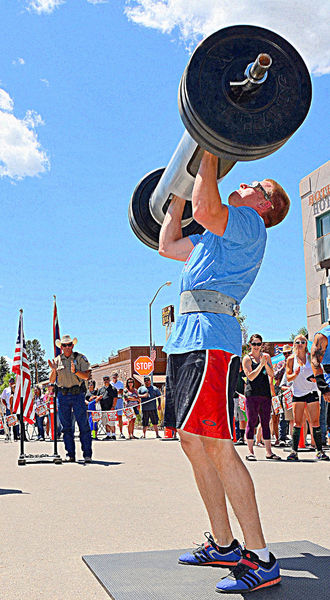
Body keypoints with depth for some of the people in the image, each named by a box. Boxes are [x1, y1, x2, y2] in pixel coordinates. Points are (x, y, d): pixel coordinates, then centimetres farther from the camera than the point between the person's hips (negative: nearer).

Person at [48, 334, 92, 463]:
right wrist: (54, 370, -11)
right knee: (66, 426, 5)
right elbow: (51, 381, 8)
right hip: (62, 395, 3)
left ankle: (87, 455, -3)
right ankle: (71, 455, 13)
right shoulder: (57, 360, 9)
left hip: (78, 394, -3)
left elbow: (86, 376, -8)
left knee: (83, 425, -6)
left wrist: (75, 371, -24)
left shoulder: (80, 358, 1)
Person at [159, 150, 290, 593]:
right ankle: (223, 545, 19)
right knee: (193, 442, 9)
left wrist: (210, 154, -9)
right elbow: (168, 245, 37)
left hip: (211, 339, -10)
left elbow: (205, 210, -20)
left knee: (217, 445, -13)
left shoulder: (249, 223, 1)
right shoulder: (218, 235, 28)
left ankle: (261, 559, -6)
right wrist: (179, 193, 40)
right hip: (186, 340, 10)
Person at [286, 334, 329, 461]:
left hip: (311, 392, 0)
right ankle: (294, 451, 1)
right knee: (297, 423, -2)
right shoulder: (291, 359, 4)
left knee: (315, 422, -2)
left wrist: (315, 378, -11)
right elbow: (288, 378, 4)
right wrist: (295, 374, -16)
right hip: (297, 393, 0)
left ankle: (319, 451, 5)